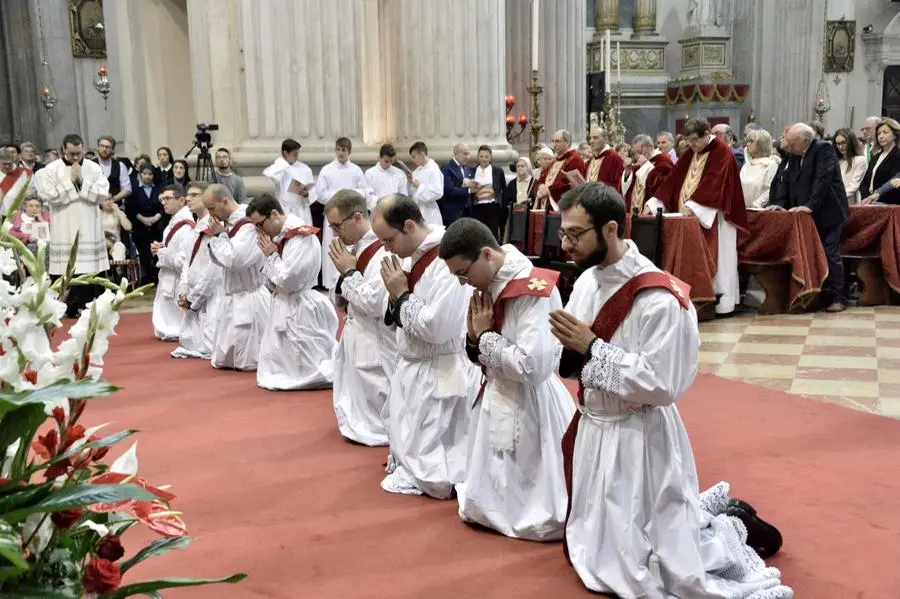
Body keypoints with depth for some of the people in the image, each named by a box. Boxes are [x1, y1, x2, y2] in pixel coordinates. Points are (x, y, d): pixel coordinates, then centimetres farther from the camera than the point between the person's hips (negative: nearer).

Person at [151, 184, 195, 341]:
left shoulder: (186, 228, -22)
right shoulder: (174, 223, 8)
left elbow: (183, 262, -28)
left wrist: (161, 251, -15)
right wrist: (161, 248, 1)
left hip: (177, 286, -10)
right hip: (168, 283, 10)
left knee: (172, 332, -2)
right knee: (165, 329, 17)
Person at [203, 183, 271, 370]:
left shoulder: (248, 224, -21)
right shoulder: (229, 222, 8)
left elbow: (234, 260, -27)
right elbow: (221, 260, 14)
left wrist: (219, 236, -14)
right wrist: (215, 238, -3)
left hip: (249, 299, -10)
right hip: (232, 297, 10)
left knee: (248, 361, -2)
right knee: (222, 359, 17)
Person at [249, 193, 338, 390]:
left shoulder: (303, 237, -20)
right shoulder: (280, 236, 7)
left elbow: (289, 281, -23)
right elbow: (273, 284, 13)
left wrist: (271, 256, -12)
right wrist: (271, 255, -3)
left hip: (300, 311, -9)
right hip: (284, 308, 9)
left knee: (306, 372, -4)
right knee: (276, 367, 17)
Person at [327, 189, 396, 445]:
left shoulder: (382, 252, -23)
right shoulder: (359, 248, 6)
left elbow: (373, 304, -28)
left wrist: (348, 272, -17)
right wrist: (346, 274, -4)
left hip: (376, 345, -9)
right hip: (357, 338, 10)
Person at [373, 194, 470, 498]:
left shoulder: (445, 261, -25)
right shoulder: (420, 256, 6)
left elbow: (436, 328, -29)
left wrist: (402, 295, -18)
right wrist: (397, 295, -5)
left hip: (436, 376, -9)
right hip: (412, 368, 10)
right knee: (406, 439, 22)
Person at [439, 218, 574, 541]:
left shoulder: (535, 291, -23)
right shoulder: (491, 286, 3)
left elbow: (532, 367, -30)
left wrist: (485, 335, -17)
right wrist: (474, 337, -10)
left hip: (529, 406, -9)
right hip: (496, 400, 9)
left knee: (535, 519, 2)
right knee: (481, 507, 20)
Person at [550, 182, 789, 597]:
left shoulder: (659, 299, -24)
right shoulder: (587, 280, 1)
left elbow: (661, 386, -25)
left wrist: (591, 347, -26)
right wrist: (569, 348, -13)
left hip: (638, 439, -8)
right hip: (592, 428, 8)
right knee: (594, 547, 23)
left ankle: (733, 527, 23)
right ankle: (706, 509, 33)